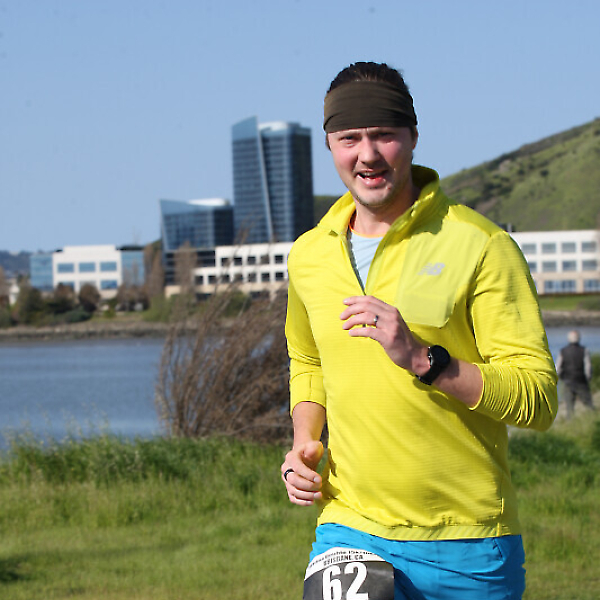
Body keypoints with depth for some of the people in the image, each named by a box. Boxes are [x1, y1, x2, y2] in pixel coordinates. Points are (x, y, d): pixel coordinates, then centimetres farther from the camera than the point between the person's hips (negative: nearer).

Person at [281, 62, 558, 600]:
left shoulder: (481, 246, -6)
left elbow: (538, 401, -11)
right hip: (350, 531, 3)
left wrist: (423, 359, -23)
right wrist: (304, 444, 9)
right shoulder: (309, 255, 8)